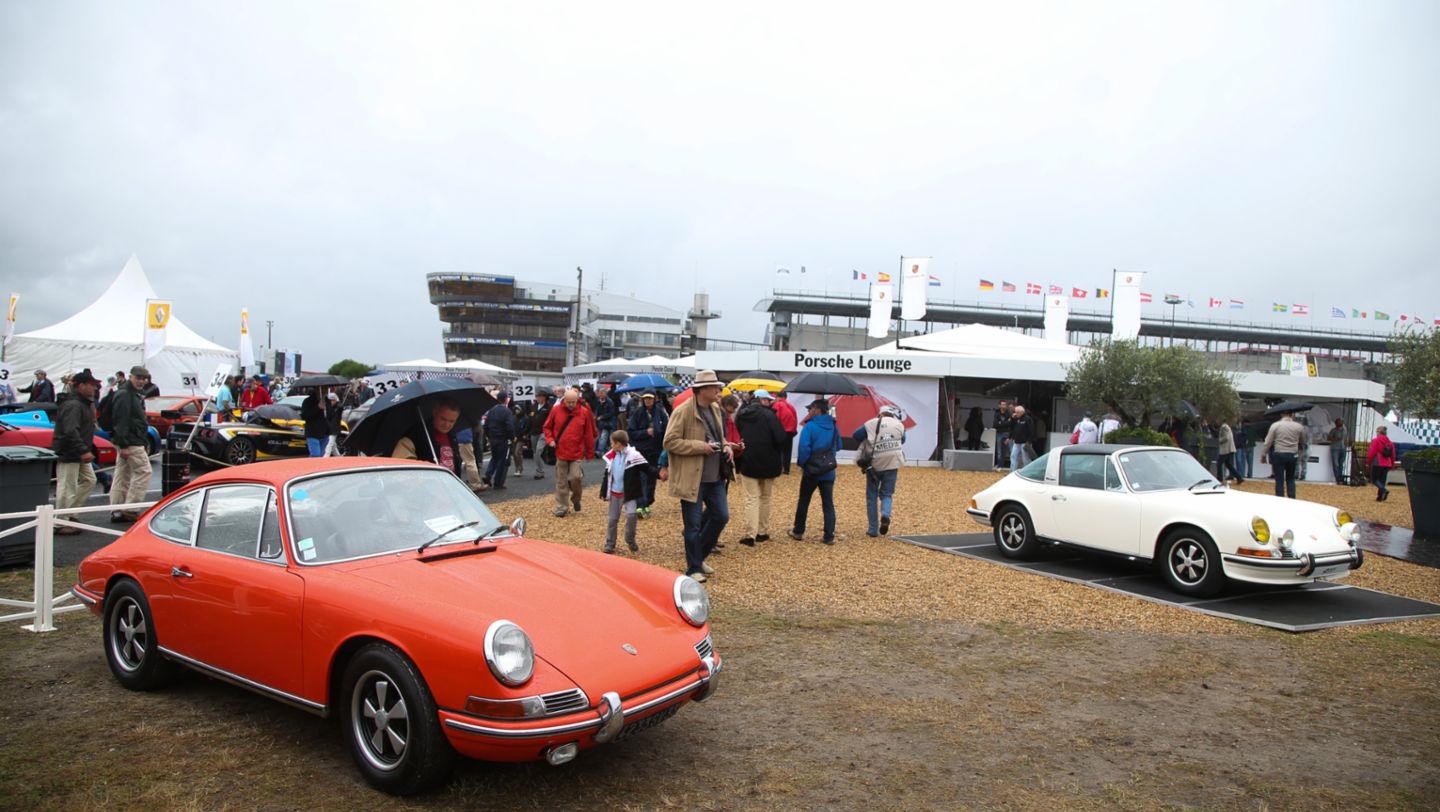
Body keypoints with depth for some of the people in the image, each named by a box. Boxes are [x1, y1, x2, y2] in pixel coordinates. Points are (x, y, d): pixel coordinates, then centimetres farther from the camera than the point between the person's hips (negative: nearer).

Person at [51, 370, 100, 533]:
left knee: (89, 480, 15)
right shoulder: (72, 405, -19)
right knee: (67, 488, -5)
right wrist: (83, 451, -31)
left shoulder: (84, 403, 15)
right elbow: (70, 432, -29)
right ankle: (61, 524, 1)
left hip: (79, 454, 11)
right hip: (68, 454, -11)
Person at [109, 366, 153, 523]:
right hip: (131, 443, -10)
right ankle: (130, 509, -7)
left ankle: (117, 511, 16)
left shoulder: (135, 394, 18)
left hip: (127, 442, 10)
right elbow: (120, 422, -21)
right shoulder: (124, 395, -14)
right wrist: (124, 445, -24)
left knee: (122, 475, 11)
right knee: (143, 471, -8)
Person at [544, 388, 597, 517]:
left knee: (576, 477, -10)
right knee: (561, 482, 6)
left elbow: (589, 434, 1)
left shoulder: (584, 412, -4)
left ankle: (576, 498, 19)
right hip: (560, 452, 1)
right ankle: (561, 507, 17)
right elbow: (547, 427, 10)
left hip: (577, 453, -1)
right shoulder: (556, 410, -3)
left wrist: (590, 452, 4)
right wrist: (550, 440, -7)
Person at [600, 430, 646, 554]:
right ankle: (609, 544, 21)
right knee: (612, 519, 9)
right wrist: (604, 492, 11)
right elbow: (607, 475, 11)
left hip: (628, 493, -5)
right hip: (614, 493, 5)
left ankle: (630, 540, 3)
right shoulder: (611, 456, 5)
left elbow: (647, 468, -13)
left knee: (631, 514, -19)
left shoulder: (633, 455, -12)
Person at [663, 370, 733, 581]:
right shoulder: (683, 411, -14)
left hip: (715, 477, 7)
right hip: (693, 478, -7)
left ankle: (699, 557, 30)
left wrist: (725, 446, 1)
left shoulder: (716, 409, 10)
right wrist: (700, 447, -20)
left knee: (721, 516, 11)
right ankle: (694, 569, 17)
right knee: (693, 525, 2)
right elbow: (670, 442, -16)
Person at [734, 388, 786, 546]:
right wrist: (780, 458, -1)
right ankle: (763, 532, 19)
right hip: (768, 464, -2)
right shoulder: (769, 415, -14)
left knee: (751, 499, 3)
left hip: (747, 463, 2)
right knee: (765, 499, 15)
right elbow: (781, 439, -17)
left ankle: (750, 535, -7)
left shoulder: (741, 415, 1)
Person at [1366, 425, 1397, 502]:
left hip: (1377, 464, -6)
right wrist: (1392, 465, 22)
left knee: (1374, 479, 2)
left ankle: (1384, 490, -22)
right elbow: (1393, 455, 15)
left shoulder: (1375, 441, -9)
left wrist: (1368, 462, -3)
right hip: (1387, 465, 6)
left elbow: (1372, 453, -12)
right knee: (1382, 480, 9)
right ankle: (1380, 497, 7)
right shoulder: (1390, 442, 12)